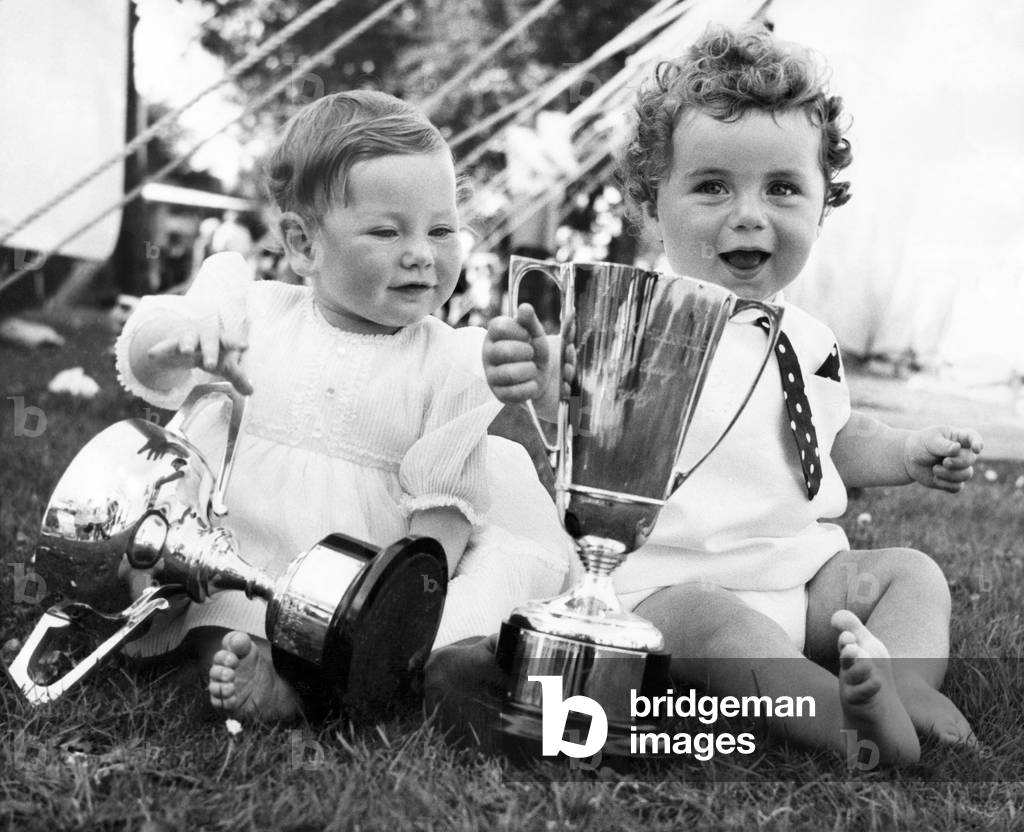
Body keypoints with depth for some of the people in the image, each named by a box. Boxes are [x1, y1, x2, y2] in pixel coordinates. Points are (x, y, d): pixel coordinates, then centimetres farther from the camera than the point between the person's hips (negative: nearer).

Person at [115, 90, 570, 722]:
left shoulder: (451, 364, -1)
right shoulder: (256, 312, 3)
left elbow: (442, 506, -4)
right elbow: (144, 369, -2)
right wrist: (178, 336, -25)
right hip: (225, 586, 1)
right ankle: (225, 646, -26)